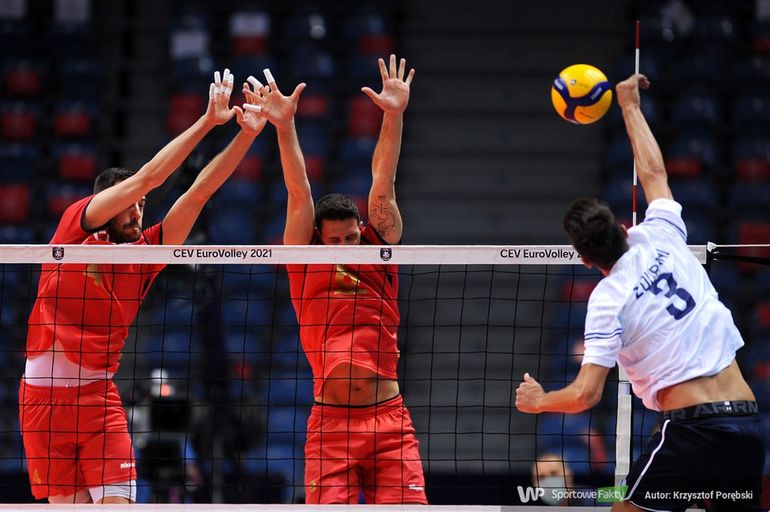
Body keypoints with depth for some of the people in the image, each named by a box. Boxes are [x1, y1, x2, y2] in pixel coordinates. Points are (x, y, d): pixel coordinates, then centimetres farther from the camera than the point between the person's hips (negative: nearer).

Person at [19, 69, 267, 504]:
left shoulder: (144, 252, 7)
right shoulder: (76, 227, -2)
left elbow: (199, 192, 2)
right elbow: (147, 177, -10)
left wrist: (248, 133, -6)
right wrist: (206, 122, -13)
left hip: (100, 399, 3)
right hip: (44, 397, -3)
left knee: (118, 505, -9)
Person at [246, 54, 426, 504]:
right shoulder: (306, 266, 7)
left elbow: (383, 183, 3)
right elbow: (299, 193, -1)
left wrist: (394, 116, -5)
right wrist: (284, 126, -8)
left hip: (389, 418, 1)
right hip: (330, 422, -1)